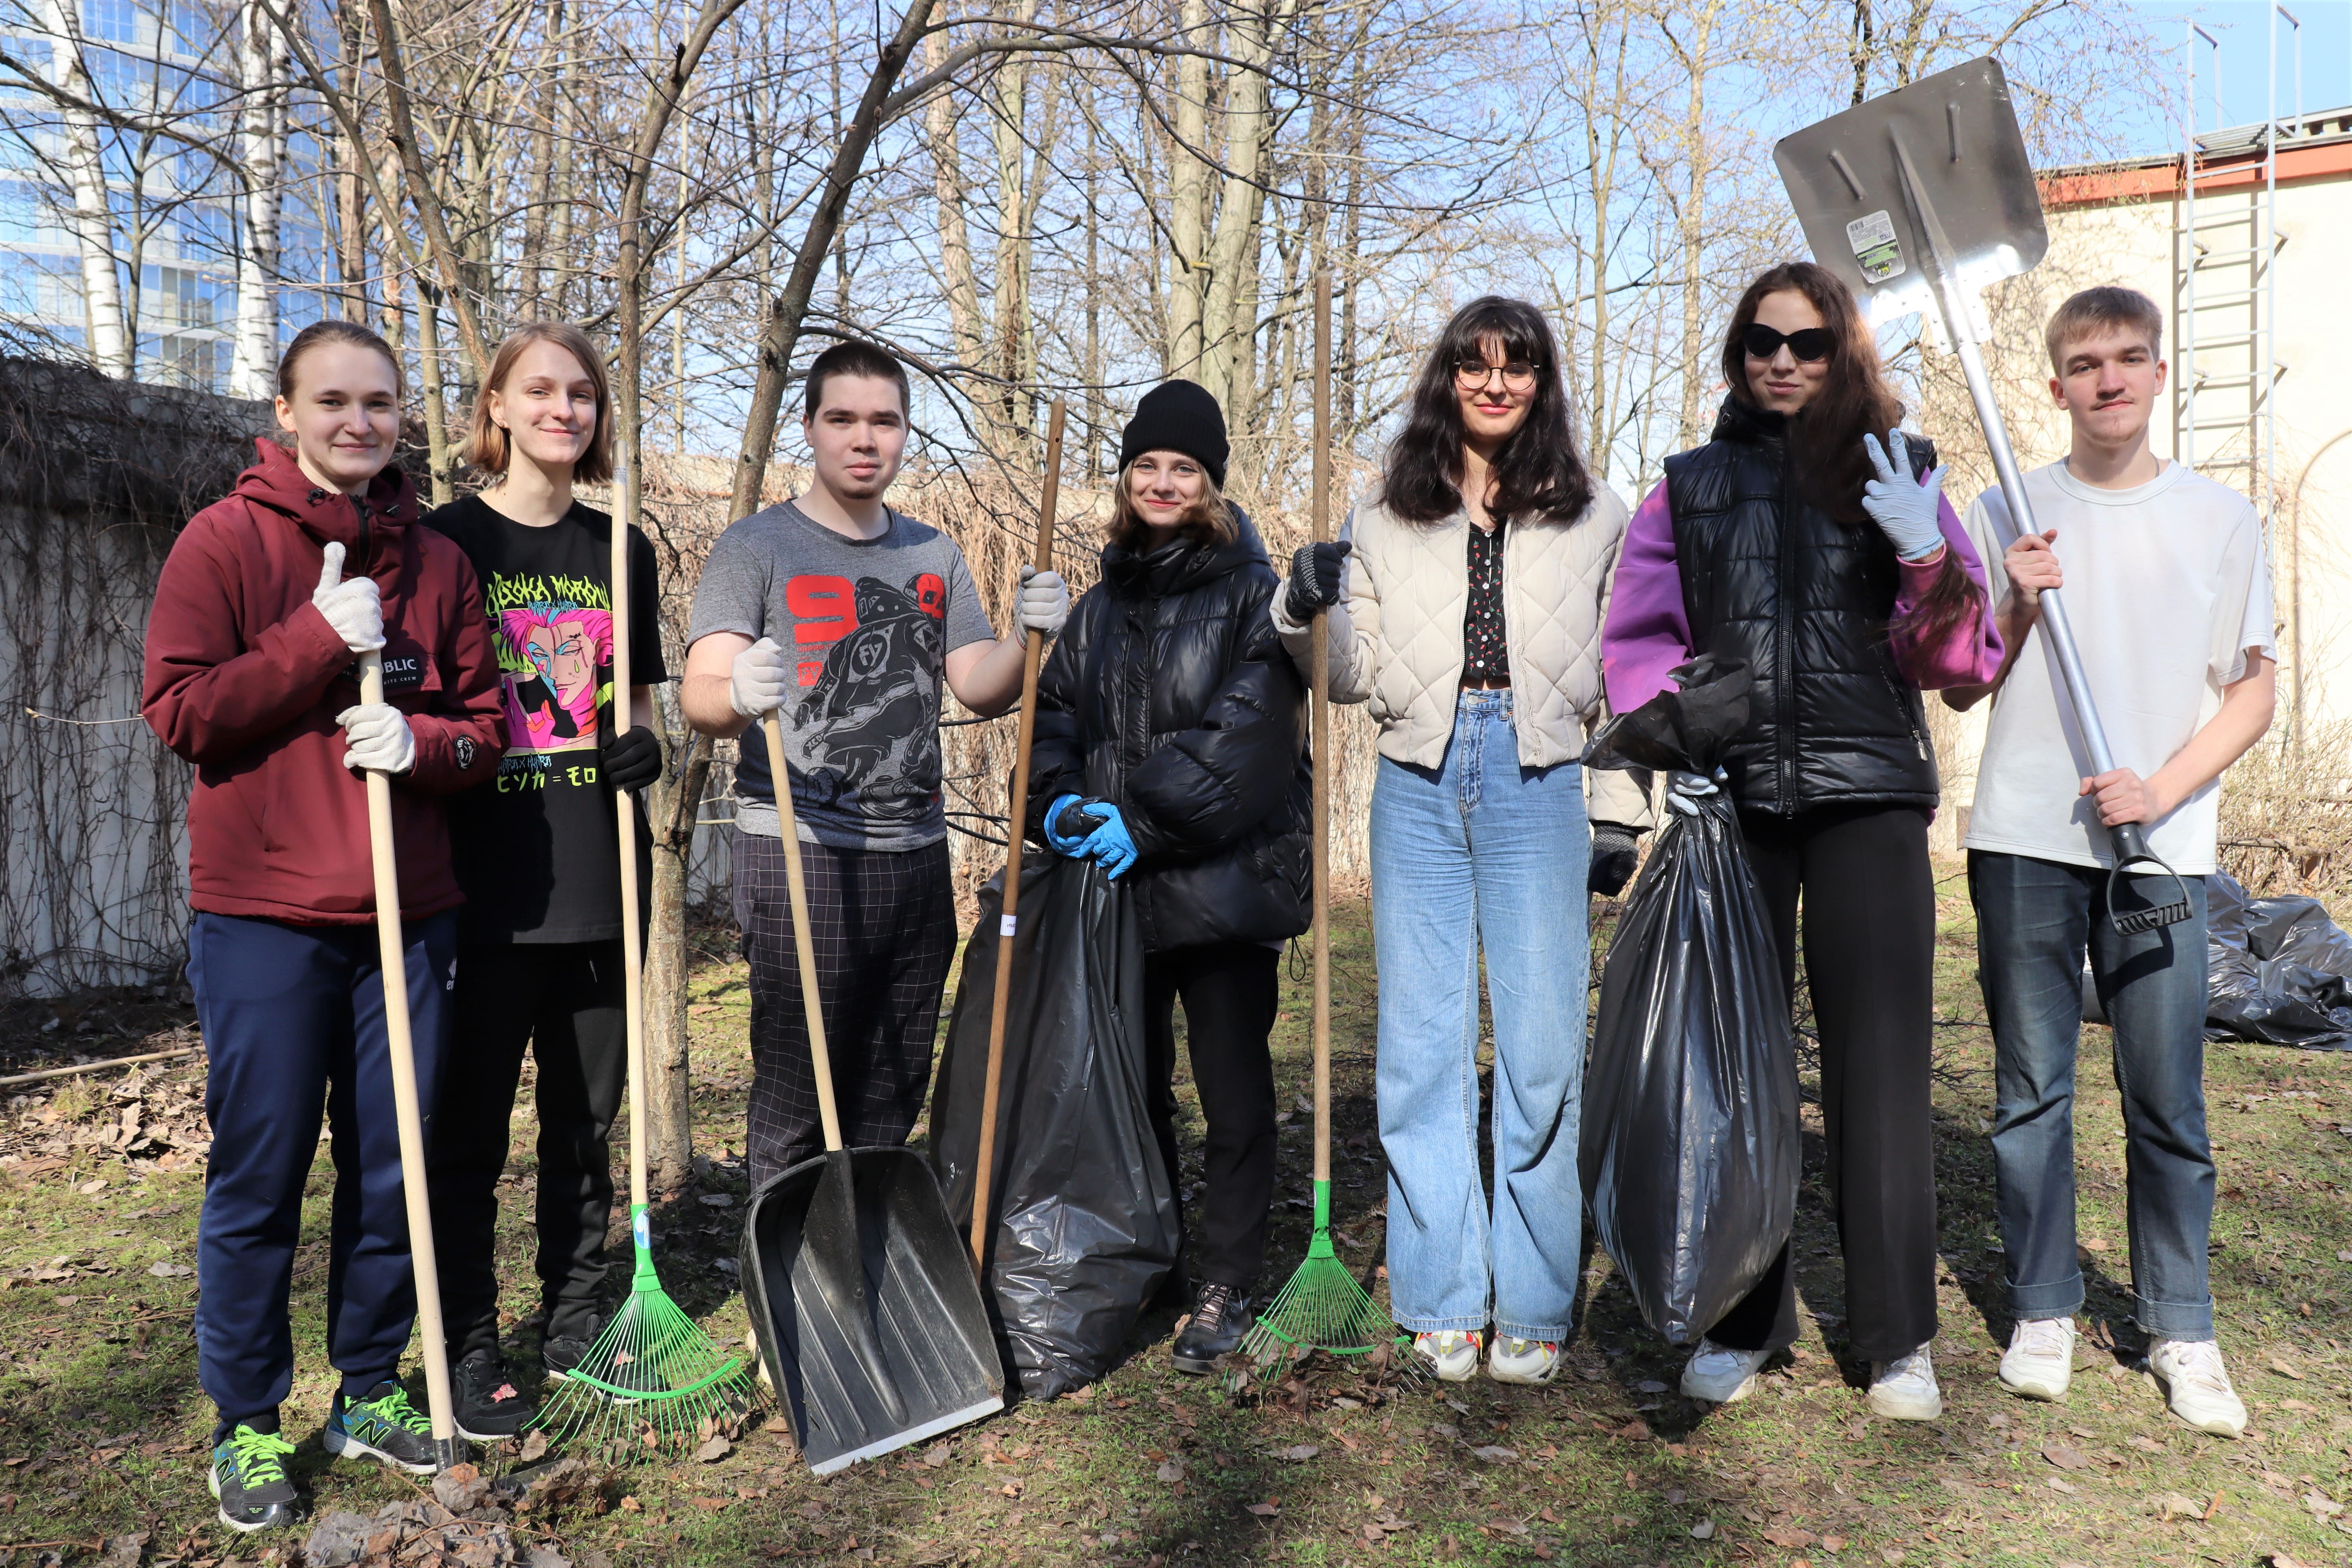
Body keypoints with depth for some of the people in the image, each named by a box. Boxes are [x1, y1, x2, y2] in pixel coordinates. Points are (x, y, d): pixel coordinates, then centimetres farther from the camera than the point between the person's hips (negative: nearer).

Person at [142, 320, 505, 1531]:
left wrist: (420, 740, -10)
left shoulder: (436, 563, 10)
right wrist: (319, 643, -14)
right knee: (259, 1177, 4)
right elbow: (177, 707, -7)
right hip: (262, 912, -3)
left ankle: (371, 1391, 26)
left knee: (395, 1168, 10)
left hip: (408, 909, 4)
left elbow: (485, 724, 10)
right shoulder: (225, 541, 0)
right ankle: (246, 1422, 20)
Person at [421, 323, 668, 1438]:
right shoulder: (448, 539, 0)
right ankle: (470, 1347, 17)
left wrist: (641, 747, -3)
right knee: (470, 1126, 3)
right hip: (486, 881, -4)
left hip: (597, 875, 4)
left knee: (587, 1117, 12)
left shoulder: (620, 550, 12)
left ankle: (576, 1323, 27)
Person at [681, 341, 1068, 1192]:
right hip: (798, 854, -5)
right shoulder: (757, 548, -1)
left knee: (893, 1097, 13)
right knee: (794, 1097, -4)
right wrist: (739, 695, -35)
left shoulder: (934, 556, 15)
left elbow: (980, 688, 9)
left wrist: (1026, 638, -11)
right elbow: (701, 696, -12)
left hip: (916, 856, 5)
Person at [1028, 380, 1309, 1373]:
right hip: (1116, 890, 6)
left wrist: (1147, 819, -19)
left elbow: (1244, 736, -14)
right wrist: (1061, 798, -7)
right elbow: (1057, 712, 13)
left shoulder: (1251, 595, -4)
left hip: (1223, 882, -5)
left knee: (1233, 1094, 3)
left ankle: (1224, 1286, 17)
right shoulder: (1102, 605, 15)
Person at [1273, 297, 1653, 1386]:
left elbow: (1625, 677, 12)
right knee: (1423, 1049, 3)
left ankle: (1533, 1310, 12)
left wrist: (1619, 817, 7)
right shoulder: (1385, 519, 12)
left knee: (1542, 1050, -1)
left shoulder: (1595, 518, 11)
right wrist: (1305, 610, -7)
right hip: (1419, 785, 1)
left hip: (1539, 785, -1)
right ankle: (1446, 1304, 15)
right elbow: (1355, 679, 11)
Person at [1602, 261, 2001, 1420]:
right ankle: (1744, 1320, 19)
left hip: (1868, 798, -1)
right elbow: (1639, 635, 10)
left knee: (1879, 1060, -2)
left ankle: (1897, 1336, 12)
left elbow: (1964, 659, 7)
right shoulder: (1689, 485, 14)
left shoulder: (1897, 472, 11)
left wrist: (1925, 555, -12)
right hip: (1731, 799, 1)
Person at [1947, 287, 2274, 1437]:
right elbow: (1961, 691, 8)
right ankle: (2042, 1310, 18)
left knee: (2169, 1099, 1)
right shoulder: (2008, 513, 7)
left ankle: (2180, 1329, 16)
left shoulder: (2220, 520, 8)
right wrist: (2014, 608, -10)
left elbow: (2255, 692, 7)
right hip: (2025, 837, 0)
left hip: (2162, 846, 0)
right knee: (2031, 1089, 5)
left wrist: (2163, 787, -8)